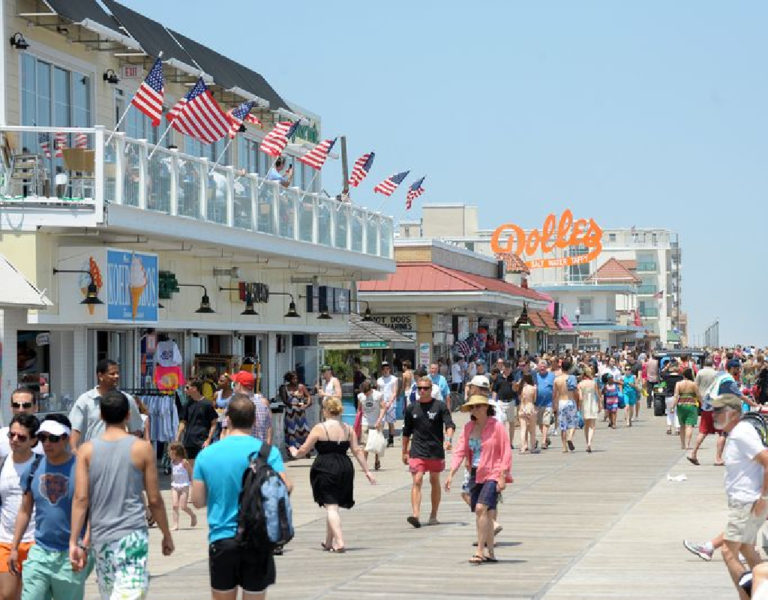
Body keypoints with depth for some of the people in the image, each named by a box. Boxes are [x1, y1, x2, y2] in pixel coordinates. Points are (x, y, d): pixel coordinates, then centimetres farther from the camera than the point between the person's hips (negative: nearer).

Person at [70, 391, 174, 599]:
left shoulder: (87, 450, 3)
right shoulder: (142, 448, -3)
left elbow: (81, 499, -3)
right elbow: (154, 500, 0)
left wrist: (74, 542, -2)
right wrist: (166, 535, 12)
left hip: (100, 536, 4)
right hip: (133, 535, -4)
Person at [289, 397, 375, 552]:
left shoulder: (319, 428, -7)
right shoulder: (348, 429, 6)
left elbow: (304, 449, -2)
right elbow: (357, 451, 5)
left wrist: (295, 453, 20)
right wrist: (367, 471, 10)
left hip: (325, 469, -5)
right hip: (345, 468, 5)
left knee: (331, 506, -4)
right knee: (334, 505, 18)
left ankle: (339, 542, -16)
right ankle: (328, 542, 29)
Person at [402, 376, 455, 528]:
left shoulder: (440, 406, -1)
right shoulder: (411, 408, 7)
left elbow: (449, 424, -10)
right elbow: (406, 432, 16)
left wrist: (449, 439, -29)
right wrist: (405, 452, 17)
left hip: (436, 451, -1)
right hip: (417, 451, 1)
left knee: (435, 482, 11)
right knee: (417, 481, -13)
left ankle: (434, 515, 22)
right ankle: (416, 515, -23)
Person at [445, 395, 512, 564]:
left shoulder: (497, 426, -7)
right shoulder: (468, 428, 8)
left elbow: (506, 453, -8)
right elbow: (460, 450, 5)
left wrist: (502, 476, -13)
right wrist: (451, 473, -6)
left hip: (493, 474, -6)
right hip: (476, 474, 6)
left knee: (481, 508, -19)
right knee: (485, 513, 9)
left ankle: (480, 551, -17)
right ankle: (490, 553, 18)